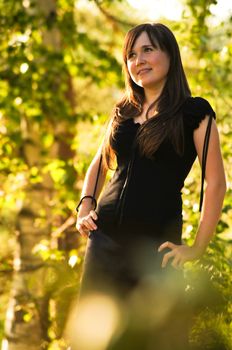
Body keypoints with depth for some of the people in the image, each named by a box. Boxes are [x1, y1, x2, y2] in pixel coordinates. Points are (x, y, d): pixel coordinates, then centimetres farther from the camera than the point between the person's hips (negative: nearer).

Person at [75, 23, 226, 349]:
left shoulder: (194, 112, -2)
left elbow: (216, 183, -5)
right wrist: (85, 208, 9)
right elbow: (98, 166, 26)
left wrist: (197, 248, -8)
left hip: (156, 247, -5)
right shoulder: (124, 113, 14)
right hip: (106, 240, 5)